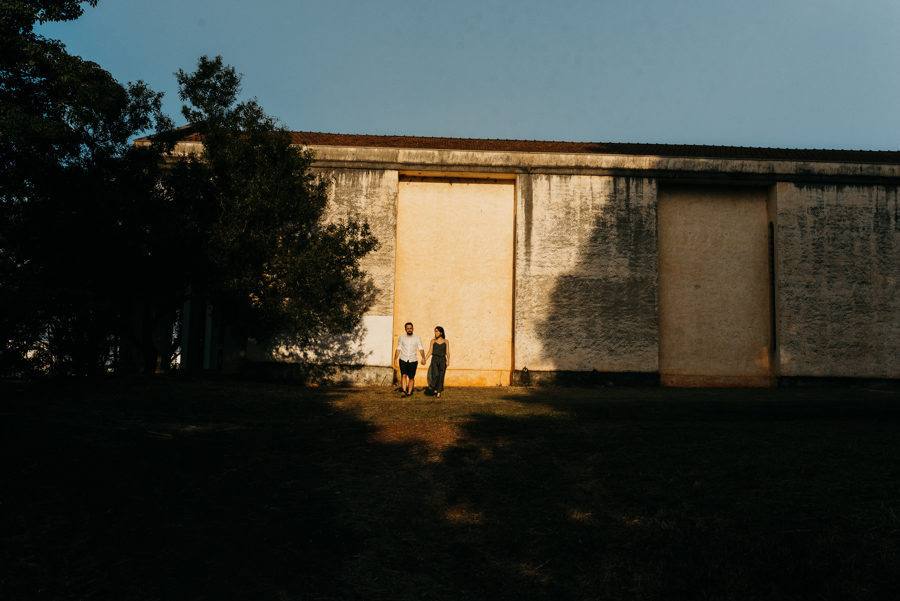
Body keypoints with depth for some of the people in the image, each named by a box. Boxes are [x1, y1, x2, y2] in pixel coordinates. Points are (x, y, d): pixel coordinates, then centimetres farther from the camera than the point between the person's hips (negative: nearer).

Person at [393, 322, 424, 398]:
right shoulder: (402, 338, 7)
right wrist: (395, 358, -4)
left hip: (412, 361, 0)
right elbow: (398, 349, 9)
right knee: (404, 375, -17)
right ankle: (404, 391, -27)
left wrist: (423, 358, -19)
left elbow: (421, 349, -4)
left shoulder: (417, 338, 3)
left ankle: (409, 392, 14)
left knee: (411, 377, 3)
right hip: (403, 360, 0)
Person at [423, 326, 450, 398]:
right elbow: (430, 352, 4)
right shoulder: (433, 341, 7)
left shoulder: (446, 341, 5)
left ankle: (439, 393, 6)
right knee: (436, 375, -19)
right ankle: (435, 389, 5)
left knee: (441, 377, -2)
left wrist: (448, 361, -14)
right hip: (434, 360, 0)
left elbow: (447, 352, 0)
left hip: (442, 360, 0)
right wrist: (425, 359, -9)